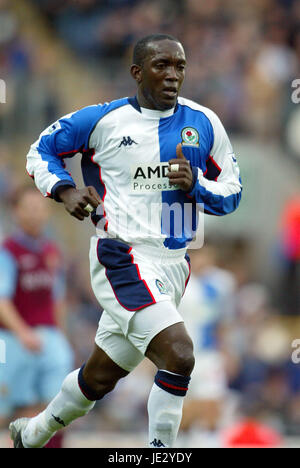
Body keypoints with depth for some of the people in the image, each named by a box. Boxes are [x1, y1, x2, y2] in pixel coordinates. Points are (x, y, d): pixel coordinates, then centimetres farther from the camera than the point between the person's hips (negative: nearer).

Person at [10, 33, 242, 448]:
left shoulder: (203, 124, 5)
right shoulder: (103, 120, -4)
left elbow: (232, 193, 10)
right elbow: (42, 150, 11)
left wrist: (195, 186, -11)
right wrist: (66, 191, -8)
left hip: (173, 265, 5)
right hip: (122, 258, -5)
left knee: (101, 376, 19)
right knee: (179, 355, -26)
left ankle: (34, 433, 42)